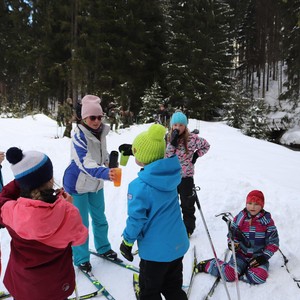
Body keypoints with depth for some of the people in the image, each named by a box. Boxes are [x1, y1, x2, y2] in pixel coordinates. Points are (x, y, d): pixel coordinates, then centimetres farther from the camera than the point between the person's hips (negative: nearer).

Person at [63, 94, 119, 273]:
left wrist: (110, 162, 2)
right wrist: (105, 173, -56)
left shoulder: (101, 132, -4)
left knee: (100, 218, 20)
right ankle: (81, 258, 25)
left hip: (96, 183, 7)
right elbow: (85, 163, -41)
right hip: (78, 184, -6)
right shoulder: (79, 136, -25)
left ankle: (103, 248, 41)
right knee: (81, 223, 5)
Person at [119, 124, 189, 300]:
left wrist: (127, 241, -2)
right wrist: (136, 150, 20)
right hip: (178, 244, 6)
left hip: (155, 250, -6)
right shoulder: (171, 173, -9)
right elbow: (156, 159, 14)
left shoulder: (139, 186, -27)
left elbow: (136, 219, -19)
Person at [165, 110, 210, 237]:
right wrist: (173, 143, -27)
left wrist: (196, 155, -4)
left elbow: (206, 145, 5)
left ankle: (188, 228, 32)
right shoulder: (168, 139, -6)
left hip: (186, 177, -2)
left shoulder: (192, 138, -12)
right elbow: (166, 157, -16)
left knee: (187, 204, 13)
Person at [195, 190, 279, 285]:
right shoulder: (239, 218, -1)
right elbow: (232, 235, 9)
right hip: (241, 254, 0)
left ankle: (238, 272, -5)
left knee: (259, 277, -29)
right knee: (229, 275, -19)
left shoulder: (267, 221, -5)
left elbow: (273, 242, -1)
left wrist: (264, 257, -12)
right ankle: (208, 264, 7)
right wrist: (232, 244, -14)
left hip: (258, 256, 0)